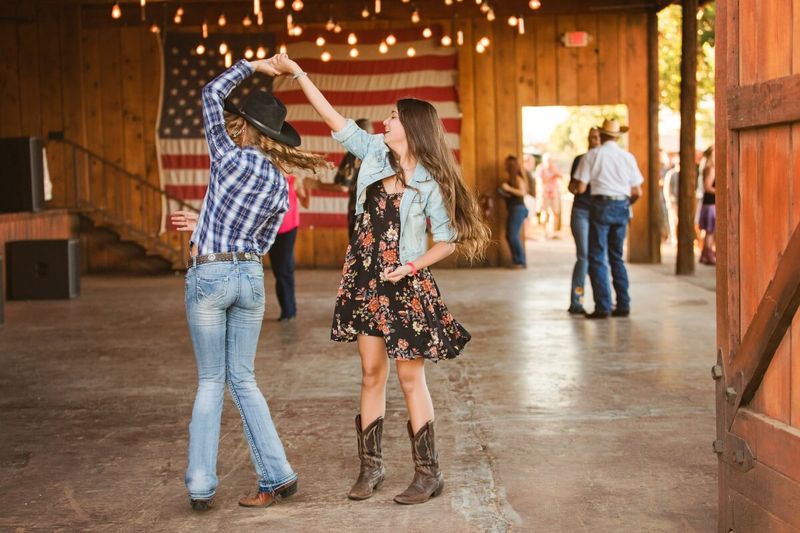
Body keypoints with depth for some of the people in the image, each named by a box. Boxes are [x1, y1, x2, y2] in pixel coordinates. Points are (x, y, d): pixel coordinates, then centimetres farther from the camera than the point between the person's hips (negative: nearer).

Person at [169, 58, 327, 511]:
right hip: (250, 278, 4)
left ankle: (201, 486, 8)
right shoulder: (282, 187, 5)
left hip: (209, 276, -4)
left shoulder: (232, 158, -10)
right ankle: (278, 476, 12)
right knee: (242, 379, 14)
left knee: (211, 382, 7)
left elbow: (212, 94, 3)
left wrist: (254, 65, 12)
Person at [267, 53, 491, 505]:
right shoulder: (374, 152, 3)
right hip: (366, 279, 5)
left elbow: (449, 240, -8)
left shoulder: (430, 182, -11)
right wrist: (297, 73, 8)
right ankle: (371, 466, 20)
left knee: (410, 377, -1)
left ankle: (429, 473, 10)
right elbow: (334, 119, 8)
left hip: (405, 284, -5)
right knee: (372, 373, 10)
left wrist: (411, 267, -19)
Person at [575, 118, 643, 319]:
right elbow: (637, 192, 9)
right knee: (617, 257, 15)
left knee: (597, 257, 1)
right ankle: (623, 305, 12)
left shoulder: (592, 155, -2)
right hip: (622, 208, 4)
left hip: (601, 206, -4)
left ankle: (603, 307, -4)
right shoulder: (628, 157, 8)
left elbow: (581, 188, -5)